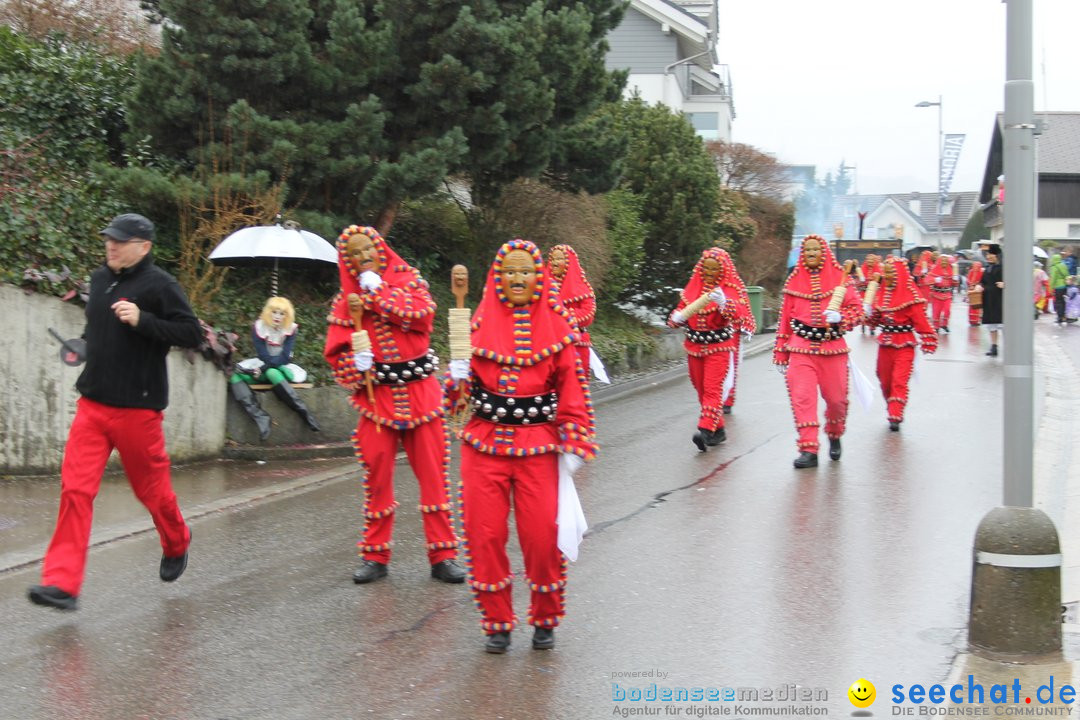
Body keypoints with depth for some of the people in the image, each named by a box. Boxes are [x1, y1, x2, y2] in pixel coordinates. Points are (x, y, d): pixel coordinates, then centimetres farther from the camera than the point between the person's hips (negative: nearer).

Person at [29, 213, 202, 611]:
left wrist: (142, 320, -23)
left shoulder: (159, 284, -10)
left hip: (137, 407, -5)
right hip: (92, 404, 5)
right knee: (75, 488, -6)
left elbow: (192, 333, -15)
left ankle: (176, 545, 41)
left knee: (151, 487, 10)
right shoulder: (100, 279, 11)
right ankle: (62, 583, -7)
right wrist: (86, 344, 14)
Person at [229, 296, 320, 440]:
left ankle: (303, 412, -37)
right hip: (264, 367, 2)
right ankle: (259, 416, -43)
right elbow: (264, 356, -7)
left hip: (282, 368, -2)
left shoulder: (290, 329, -4)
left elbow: (284, 358, -14)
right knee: (235, 378, -26)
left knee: (272, 373, -38)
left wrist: (263, 369, -24)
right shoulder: (259, 327, -3)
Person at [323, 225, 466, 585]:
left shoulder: (407, 279, 6)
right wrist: (354, 363, -14)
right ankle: (375, 556, 13)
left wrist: (377, 292, -9)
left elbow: (421, 312, -14)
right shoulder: (346, 300, 10)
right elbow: (336, 352, 7)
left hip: (420, 393, -1)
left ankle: (443, 555, 4)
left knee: (433, 474, -2)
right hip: (376, 395, 1)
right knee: (377, 477, 2)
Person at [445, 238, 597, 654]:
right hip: (485, 444, 1)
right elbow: (464, 385, 11)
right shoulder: (481, 323, 6)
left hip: (539, 446, -1)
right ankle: (497, 623, 16)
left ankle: (545, 620, 19)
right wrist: (457, 377, -12)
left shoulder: (556, 325, 3)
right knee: (485, 534, 1)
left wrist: (574, 444, -5)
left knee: (543, 537, -3)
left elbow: (572, 387, 2)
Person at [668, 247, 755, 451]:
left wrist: (723, 302, -40)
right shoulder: (694, 287, 9)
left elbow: (737, 313, -20)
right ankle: (718, 430, 22)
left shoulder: (732, 289, -4)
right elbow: (681, 311, 16)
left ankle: (706, 430, -24)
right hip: (695, 346, 6)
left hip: (720, 347, -5)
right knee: (702, 390, 10)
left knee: (713, 389, -15)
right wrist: (677, 317, -8)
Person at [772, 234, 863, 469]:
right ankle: (808, 450, -10)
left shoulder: (838, 278, 4)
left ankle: (835, 436, 33)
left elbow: (857, 309, 3)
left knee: (836, 397, 3)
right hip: (801, 347, 1)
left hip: (832, 347, -1)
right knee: (802, 397, -11)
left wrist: (840, 317, -19)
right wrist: (781, 354, 12)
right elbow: (785, 318, 13)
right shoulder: (795, 281, 9)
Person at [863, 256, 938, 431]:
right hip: (885, 344, 6)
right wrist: (868, 313, -8)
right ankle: (892, 409, 31)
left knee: (899, 381, -10)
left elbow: (921, 321, -11)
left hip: (904, 346, -6)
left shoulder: (910, 295, -11)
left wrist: (928, 343, -13)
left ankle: (895, 416, -9)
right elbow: (875, 320, 13)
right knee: (885, 380, 13)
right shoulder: (881, 294, 8)